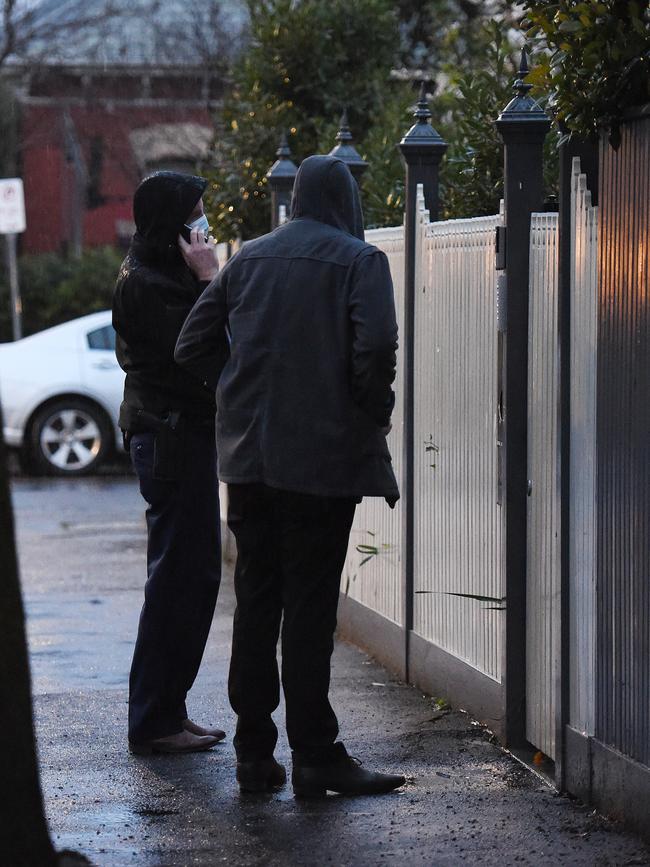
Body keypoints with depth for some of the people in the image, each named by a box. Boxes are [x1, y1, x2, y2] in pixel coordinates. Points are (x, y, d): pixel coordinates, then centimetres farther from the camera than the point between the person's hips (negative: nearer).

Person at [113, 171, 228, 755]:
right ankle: (156, 721, -4)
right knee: (181, 574, -9)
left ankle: (165, 713, 20)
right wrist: (207, 278, -19)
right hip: (172, 436, -11)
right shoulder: (146, 284, -15)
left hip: (181, 435, 11)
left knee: (192, 574, 14)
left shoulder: (162, 274, 17)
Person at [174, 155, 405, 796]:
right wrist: (375, 414, -3)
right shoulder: (359, 261, -4)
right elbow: (375, 346, -18)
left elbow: (191, 347, 9)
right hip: (323, 454, -5)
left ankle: (254, 753, 13)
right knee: (310, 605, -2)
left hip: (249, 454, 5)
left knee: (256, 600, 10)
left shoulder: (248, 257, 11)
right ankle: (315, 756, 0)